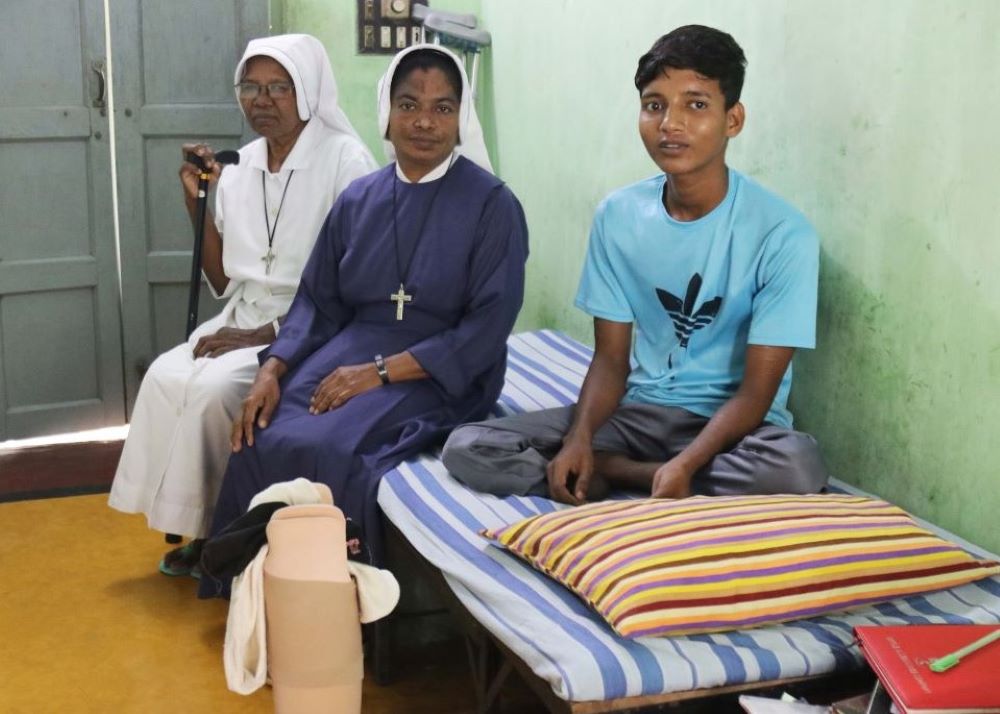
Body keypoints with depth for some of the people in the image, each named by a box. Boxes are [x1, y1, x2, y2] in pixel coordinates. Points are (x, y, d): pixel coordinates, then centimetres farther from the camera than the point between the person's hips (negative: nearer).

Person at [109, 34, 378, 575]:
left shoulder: (345, 162, -12)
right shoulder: (239, 166, 8)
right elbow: (223, 282, 12)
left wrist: (267, 335, -19)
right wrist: (198, 203, 0)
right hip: (243, 317, 6)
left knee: (216, 387, -27)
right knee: (165, 377, -18)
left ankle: (220, 529, -4)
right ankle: (190, 524, -1)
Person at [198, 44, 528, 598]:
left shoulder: (491, 204, -6)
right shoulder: (358, 199, 9)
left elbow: (488, 327, -13)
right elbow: (319, 302, 10)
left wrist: (382, 371, -19)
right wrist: (272, 370, -9)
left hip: (441, 374, -4)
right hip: (352, 349, 5)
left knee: (328, 450, -29)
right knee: (262, 441, -21)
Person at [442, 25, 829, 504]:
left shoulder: (782, 233, -15)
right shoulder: (617, 216, -2)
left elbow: (756, 392, -15)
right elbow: (611, 357, 1)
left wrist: (684, 466, -31)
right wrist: (579, 436, -18)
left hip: (730, 423, -3)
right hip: (638, 410, 3)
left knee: (797, 467, -39)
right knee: (467, 448, -15)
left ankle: (620, 474, -18)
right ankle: (650, 477, -14)